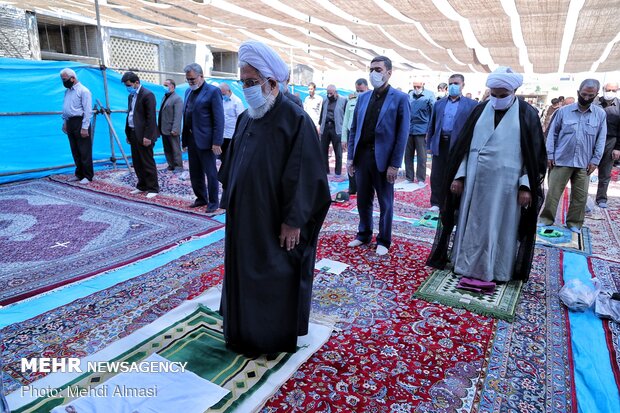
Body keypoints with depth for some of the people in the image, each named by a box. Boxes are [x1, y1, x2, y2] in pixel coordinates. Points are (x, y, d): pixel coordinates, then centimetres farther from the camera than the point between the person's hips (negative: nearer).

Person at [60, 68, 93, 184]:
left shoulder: (83, 90, -9)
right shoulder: (67, 91, 16)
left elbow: (88, 110, -14)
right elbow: (65, 108, 22)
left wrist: (84, 127, -18)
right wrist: (65, 122, 15)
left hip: (79, 122, -8)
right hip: (70, 122, 8)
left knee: (84, 151, -4)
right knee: (75, 151, 12)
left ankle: (87, 176, 3)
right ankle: (79, 174, 21)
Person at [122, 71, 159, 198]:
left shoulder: (147, 95, -12)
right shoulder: (131, 96, 15)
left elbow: (151, 117, -16)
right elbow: (129, 114, 19)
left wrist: (147, 136, -19)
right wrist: (128, 134, 15)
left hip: (143, 135, -8)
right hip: (133, 133, 8)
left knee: (148, 162, -2)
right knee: (137, 162, 13)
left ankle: (153, 188, 6)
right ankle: (142, 186, 24)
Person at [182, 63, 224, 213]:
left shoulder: (213, 91, -9)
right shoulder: (188, 91, 14)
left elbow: (219, 119, -14)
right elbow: (186, 115, 16)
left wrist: (217, 142, -18)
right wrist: (185, 138, 11)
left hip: (205, 140, -7)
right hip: (191, 139, 8)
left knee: (211, 173, 2)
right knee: (195, 173, 14)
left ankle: (214, 202, 15)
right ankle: (201, 198, 28)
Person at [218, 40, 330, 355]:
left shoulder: (295, 120, -15)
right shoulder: (246, 119, 7)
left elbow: (304, 176, -18)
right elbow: (232, 166, 13)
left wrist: (293, 222, -17)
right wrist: (230, 205, 12)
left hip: (275, 223, -7)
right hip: (244, 220, 7)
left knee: (277, 280, 9)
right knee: (244, 275, 18)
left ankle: (278, 337, 31)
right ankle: (245, 332, 39)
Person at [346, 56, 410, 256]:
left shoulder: (399, 98, -4)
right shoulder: (363, 97, 10)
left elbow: (402, 134, -8)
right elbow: (354, 129, 11)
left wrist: (395, 164, -13)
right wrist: (350, 157, 5)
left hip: (383, 158, -4)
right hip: (362, 156, 4)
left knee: (385, 203, 8)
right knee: (363, 200, 14)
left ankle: (384, 241, 24)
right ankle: (364, 234, 32)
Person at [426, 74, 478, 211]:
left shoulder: (471, 105, 2)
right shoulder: (439, 103, 13)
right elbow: (432, 125, 13)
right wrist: (429, 143, 8)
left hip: (457, 145, -3)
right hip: (439, 144, 3)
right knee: (437, 176, 6)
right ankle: (436, 203, 17)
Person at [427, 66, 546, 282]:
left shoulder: (527, 114, -1)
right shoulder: (480, 110, 6)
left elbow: (534, 154, -2)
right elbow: (464, 145, 6)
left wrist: (526, 186, -10)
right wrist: (458, 176, -1)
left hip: (506, 183, -2)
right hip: (475, 180, 3)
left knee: (501, 228, 6)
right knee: (471, 224, 9)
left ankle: (498, 270, 19)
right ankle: (467, 265, 23)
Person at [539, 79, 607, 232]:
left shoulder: (600, 114, 5)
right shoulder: (563, 111, -1)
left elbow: (601, 139, 7)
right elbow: (552, 133, 2)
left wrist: (595, 160, 1)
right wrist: (550, 155, -3)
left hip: (584, 163, 2)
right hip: (561, 160, -2)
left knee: (580, 196, 7)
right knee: (553, 192, -1)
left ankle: (574, 223, 20)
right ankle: (546, 219, 11)